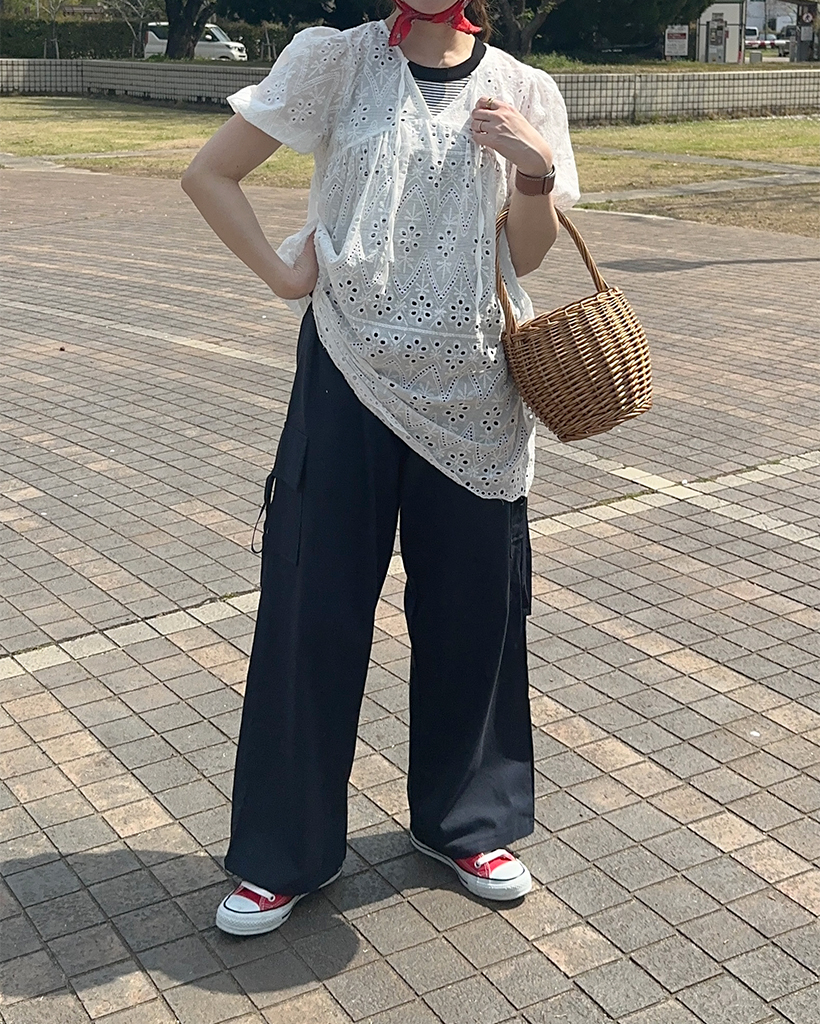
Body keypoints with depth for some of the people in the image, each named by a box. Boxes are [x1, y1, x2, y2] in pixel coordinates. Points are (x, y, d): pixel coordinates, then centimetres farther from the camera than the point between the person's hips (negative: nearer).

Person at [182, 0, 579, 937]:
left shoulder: (519, 92, 5)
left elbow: (524, 256, 5)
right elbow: (208, 173, 3)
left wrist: (535, 169, -12)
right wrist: (284, 275, -5)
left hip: (472, 387, 2)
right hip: (350, 375, -2)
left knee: (472, 606, 10)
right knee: (314, 608, 4)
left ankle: (462, 821, 32)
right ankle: (284, 854, 21)